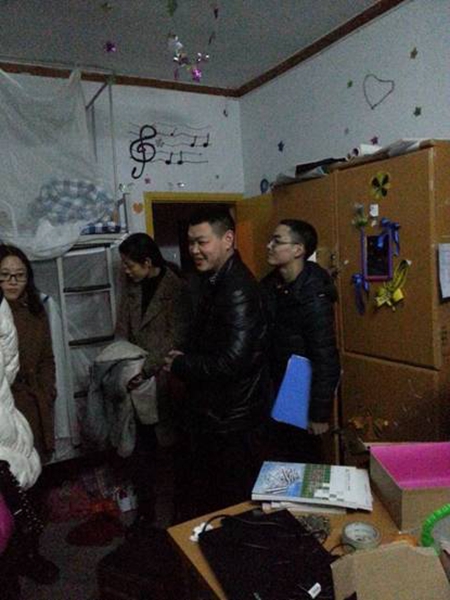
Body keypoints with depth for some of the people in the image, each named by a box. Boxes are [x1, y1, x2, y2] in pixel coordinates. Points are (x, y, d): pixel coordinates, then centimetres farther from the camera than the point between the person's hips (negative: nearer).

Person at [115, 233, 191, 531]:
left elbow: (177, 338, -18)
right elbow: (122, 331, 11)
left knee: (170, 445, 7)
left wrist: (146, 370, -21)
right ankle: (145, 508, 26)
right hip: (138, 380, 5)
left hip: (164, 381, -5)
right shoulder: (133, 287, 8)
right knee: (142, 450, 9)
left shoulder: (177, 289, -13)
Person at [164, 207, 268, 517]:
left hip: (232, 420, -10)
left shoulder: (238, 289, -23)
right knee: (201, 493, 25)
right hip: (211, 412, 10)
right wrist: (183, 355, -1)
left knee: (233, 504, 10)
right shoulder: (216, 281, 8)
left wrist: (180, 365, -15)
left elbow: (232, 361, -29)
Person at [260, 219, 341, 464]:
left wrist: (320, 413, -18)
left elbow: (325, 359, -21)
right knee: (278, 462, 22)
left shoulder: (313, 297, -23)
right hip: (275, 392, 7)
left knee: (305, 462, 14)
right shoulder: (269, 285, -1)